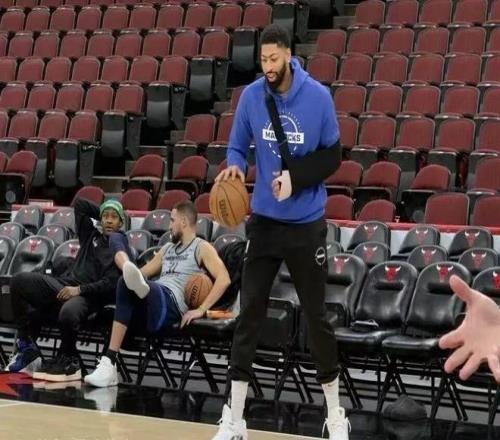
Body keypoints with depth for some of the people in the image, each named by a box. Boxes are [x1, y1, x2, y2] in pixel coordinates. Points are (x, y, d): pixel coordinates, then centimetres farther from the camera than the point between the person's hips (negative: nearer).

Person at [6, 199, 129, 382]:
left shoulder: (119, 247, 4)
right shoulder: (91, 235, 20)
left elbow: (110, 284, -9)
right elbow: (79, 204, 28)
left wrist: (79, 290, -17)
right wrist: (101, 212, 27)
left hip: (87, 296, -6)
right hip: (62, 284, 6)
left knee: (68, 313, -41)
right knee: (19, 281, -14)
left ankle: (68, 360, -12)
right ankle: (26, 344, -12)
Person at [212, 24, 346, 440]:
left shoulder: (318, 96, -9)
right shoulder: (251, 96, -5)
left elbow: (332, 156, -3)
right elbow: (238, 146, 5)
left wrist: (295, 178, -18)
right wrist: (234, 166, -18)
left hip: (307, 223, -1)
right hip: (264, 220, 2)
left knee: (316, 316, 6)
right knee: (249, 314, -1)